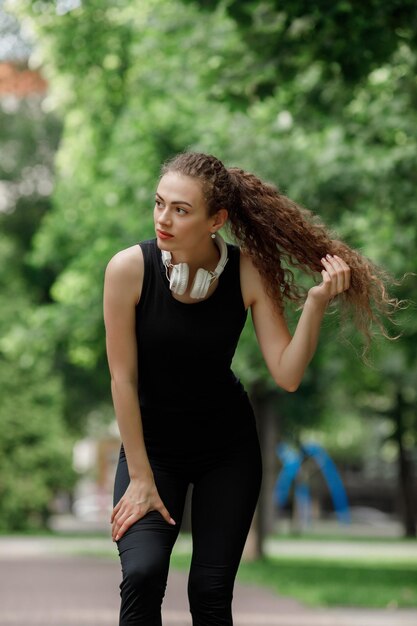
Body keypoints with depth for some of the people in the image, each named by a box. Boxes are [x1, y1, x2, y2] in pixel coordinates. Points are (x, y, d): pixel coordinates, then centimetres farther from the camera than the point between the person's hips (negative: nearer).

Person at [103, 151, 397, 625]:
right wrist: (140, 477, -12)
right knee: (142, 574, -22)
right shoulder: (129, 269, -20)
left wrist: (316, 302, -30)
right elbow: (123, 378, -14)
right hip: (151, 442, -1)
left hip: (228, 447, 1)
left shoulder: (249, 272, -16)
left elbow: (287, 375, -18)